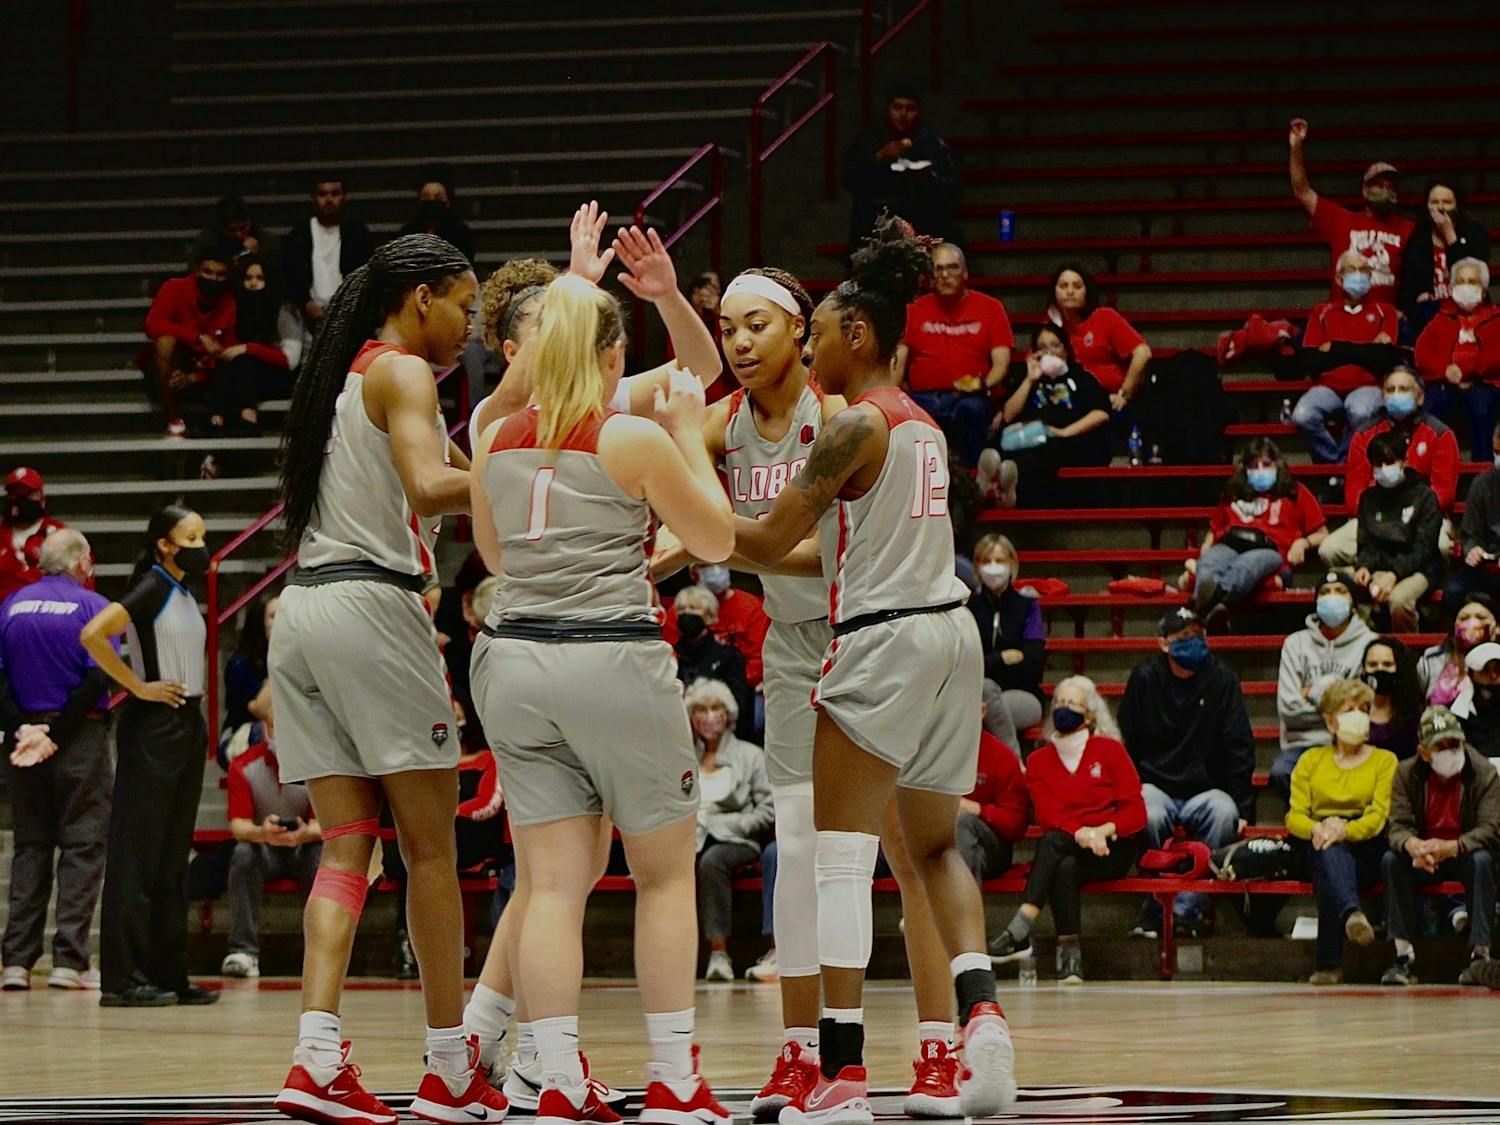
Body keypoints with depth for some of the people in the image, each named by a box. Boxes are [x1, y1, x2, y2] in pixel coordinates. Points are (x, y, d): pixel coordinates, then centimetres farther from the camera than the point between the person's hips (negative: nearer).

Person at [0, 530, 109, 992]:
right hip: (81, 737, -4)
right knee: (82, 844, 0)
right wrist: (56, 736, -14)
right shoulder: (91, 606, -6)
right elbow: (98, 677, -16)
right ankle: (69, 959, -7)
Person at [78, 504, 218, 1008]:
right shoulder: (151, 589, -12)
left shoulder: (185, 595, 14)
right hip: (152, 726, -9)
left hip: (187, 725, 9)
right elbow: (92, 635, -23)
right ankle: (123, 977, -8)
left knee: (173, 857, 10)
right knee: (138, 853, -8)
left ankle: (168, 974, 14)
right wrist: (138, 686, -17)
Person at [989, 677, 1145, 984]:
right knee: (1065, 867, -36)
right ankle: (1069, 952, -41)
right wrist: (1079, 832, -21)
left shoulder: (1110, 751, 9)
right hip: (1064, 851, 2)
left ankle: (1020, 931, -44)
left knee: (1052, 842, -33)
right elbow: (1046, 815, -1)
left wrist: (1102, 830, -17)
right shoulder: (1039, 760, 13)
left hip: (1111, 846, -2)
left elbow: (1136, 812, 2)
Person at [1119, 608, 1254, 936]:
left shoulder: (1221, 678, 2)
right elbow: (1126, 746, 5)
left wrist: (1243, 806, -4)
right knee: (1149, 817, -35)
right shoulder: (1145, 678, 1)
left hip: (1205, 789, 1)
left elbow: (1239, 748, 2)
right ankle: (1154, 908, -19)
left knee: (1224, 813, -33)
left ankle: (1186, 908, -29)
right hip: (1156, 785, -1)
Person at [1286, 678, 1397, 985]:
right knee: (1329, 852, -40)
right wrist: (1317, 829, -16)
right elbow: (1295, 816, 10)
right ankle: (1352, 912, -73)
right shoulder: (1311, 760, 23)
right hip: (1317, 849, 1)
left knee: (1334, 848, -40)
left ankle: (1329, 962, -48)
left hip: (1365, 847, -1)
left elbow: (1378, 816, 0)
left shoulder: (1384, 761, 17)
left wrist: (1344, 830, -23)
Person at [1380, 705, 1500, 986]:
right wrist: (1412, 845, -38)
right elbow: (1397, 825, -12)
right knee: (1391, 860, -27)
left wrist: (1452, 847, -39)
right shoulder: (1407, 773, -5)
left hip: (1465, 855, -2)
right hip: (1422, 859, 2)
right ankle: (1403, 955, -31)